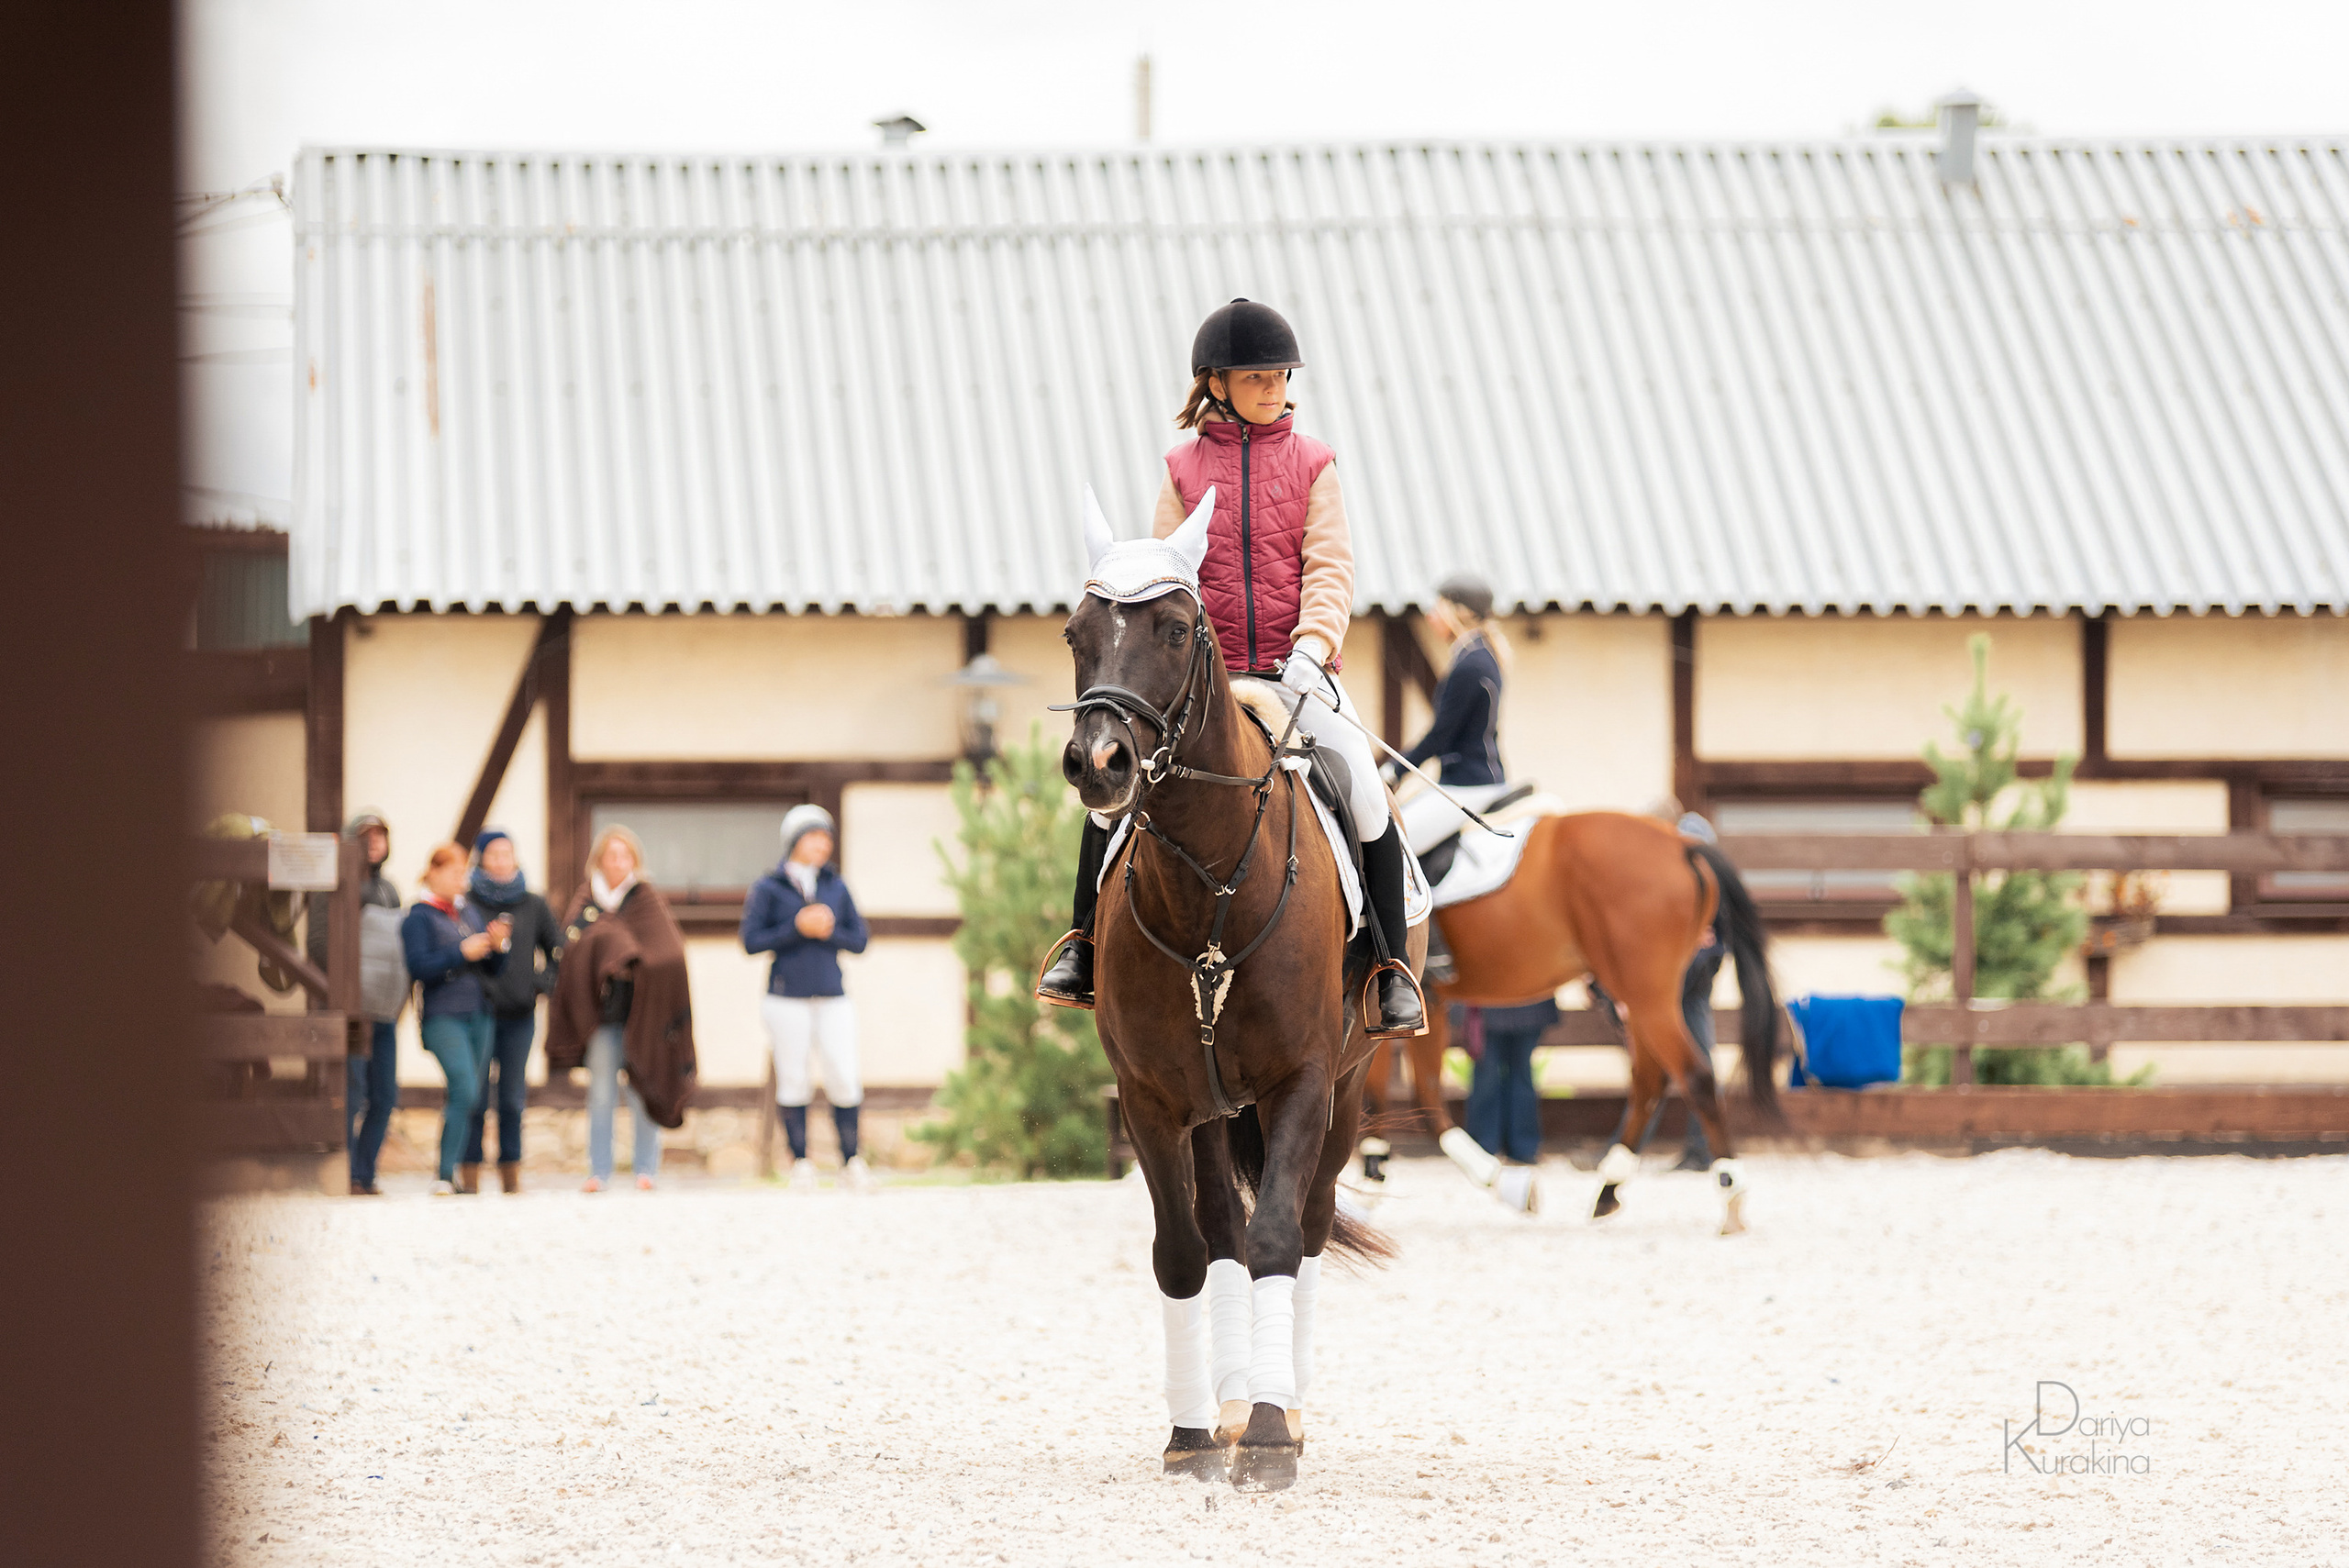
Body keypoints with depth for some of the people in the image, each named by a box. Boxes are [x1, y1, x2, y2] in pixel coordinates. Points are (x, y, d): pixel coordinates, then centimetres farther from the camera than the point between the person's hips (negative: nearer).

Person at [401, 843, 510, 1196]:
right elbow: (419, 966, -14)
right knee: (464, 1090, -19)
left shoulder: (470, 913, 15)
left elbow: (493, 968, 17)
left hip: (479, 1014, 7)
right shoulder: (419, 917, -3)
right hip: (443, 1017, -7)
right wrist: (462, 953, -17)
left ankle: (453, 1174, 12)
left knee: (468, 1097, 6)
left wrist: (498, 945, -3)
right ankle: (444, 1176, -17)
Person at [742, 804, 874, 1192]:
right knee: (793, 1080, 1)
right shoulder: (770, 889, 1)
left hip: (832, 996, 2)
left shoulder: (836, 887, 11)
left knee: (845, 1079, -5)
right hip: (788, 996, -2)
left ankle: (851, 1160, 4)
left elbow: (858, 940, 10)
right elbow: (751, 940, -6)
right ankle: (800, 1161, 9)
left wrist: (828, 930, -9)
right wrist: (797, 928, -14)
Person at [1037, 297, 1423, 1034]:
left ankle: (1392, 969, -9)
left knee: (1366, 795, -19)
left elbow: (1329, 568, -1)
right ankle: (1085, 945, 2)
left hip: (1296, 670, -1)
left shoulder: (1310, 463, 7)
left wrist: (1313, 646, -18)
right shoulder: (1185, 468, 9)